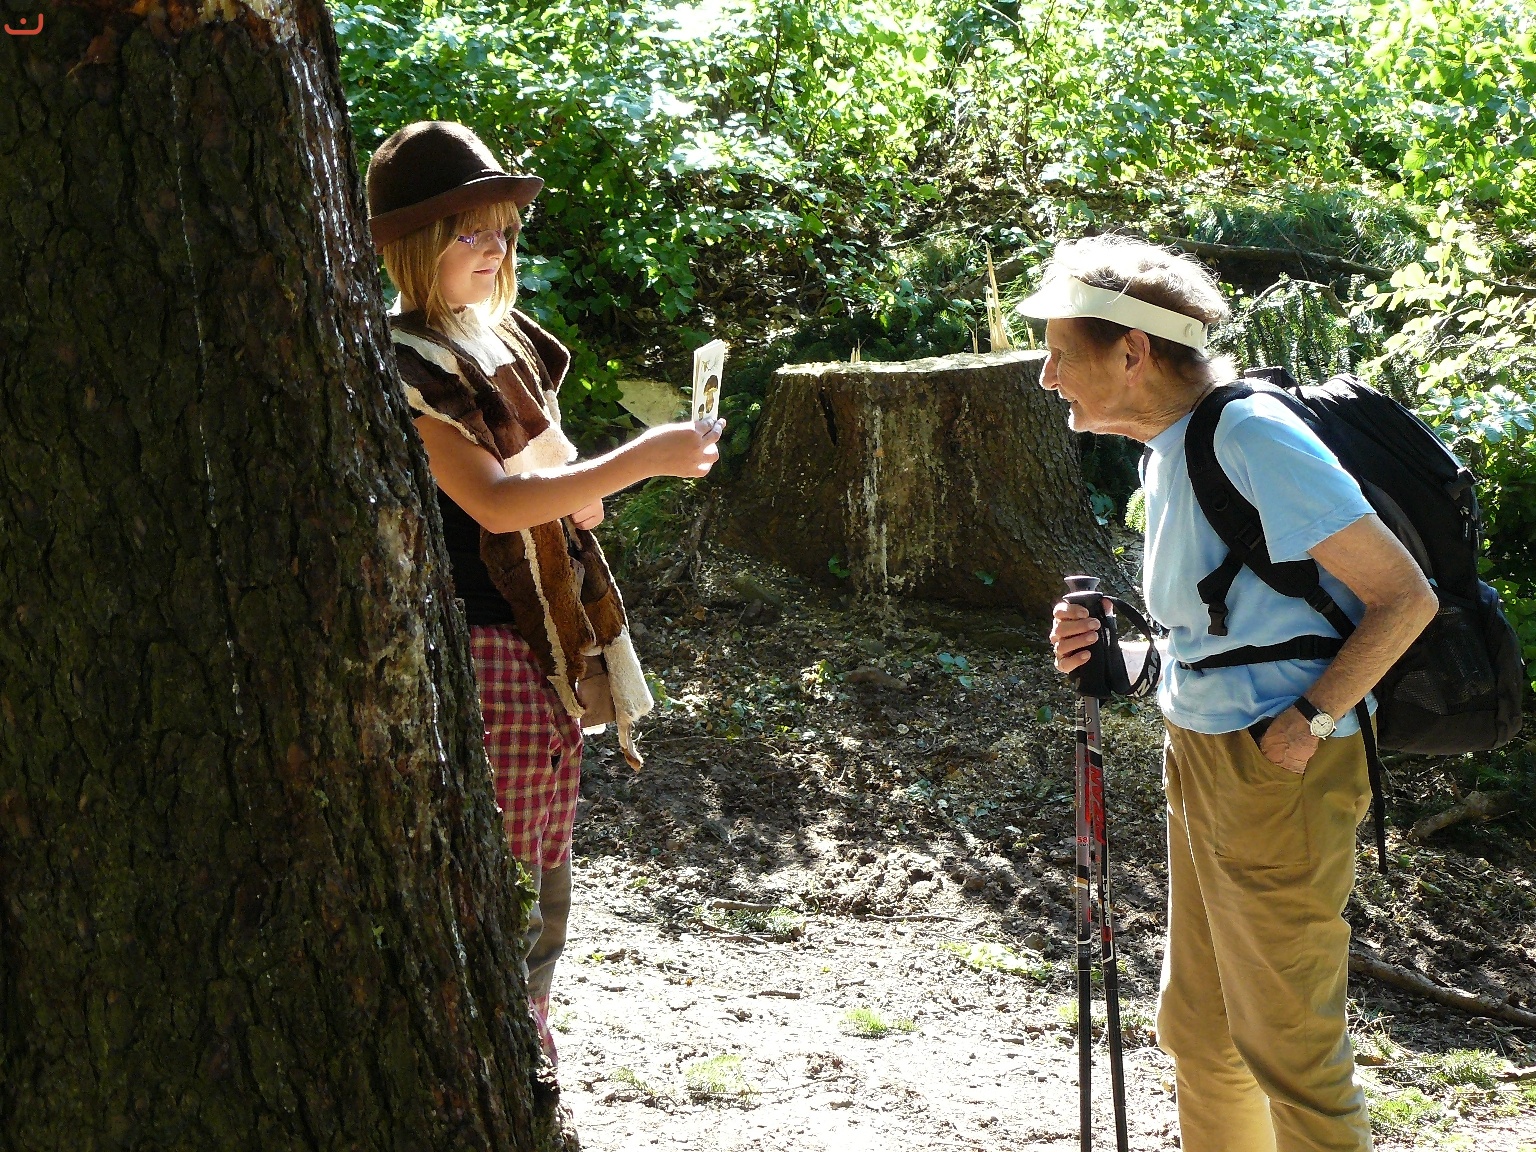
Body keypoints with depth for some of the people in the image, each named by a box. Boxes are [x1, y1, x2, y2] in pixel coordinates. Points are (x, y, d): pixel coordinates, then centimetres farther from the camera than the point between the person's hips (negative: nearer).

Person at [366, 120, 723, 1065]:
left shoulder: (505, 342, 14)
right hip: (480, 654, -9)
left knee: (543, 894, 15)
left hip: (552, 651, 9)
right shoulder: (406, 363, -13)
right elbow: (492, 501, -23)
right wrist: (643, 459, -23)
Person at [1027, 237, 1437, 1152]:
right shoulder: (1168, 452, 10)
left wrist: (1309, 719, -21)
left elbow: (1404, 597, -19)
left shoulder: (1253, 435, -19)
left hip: (1278, 777, -10)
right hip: (1202, 764, 10)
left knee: (1288, 1046, 0)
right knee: (1199, 1030, 19)